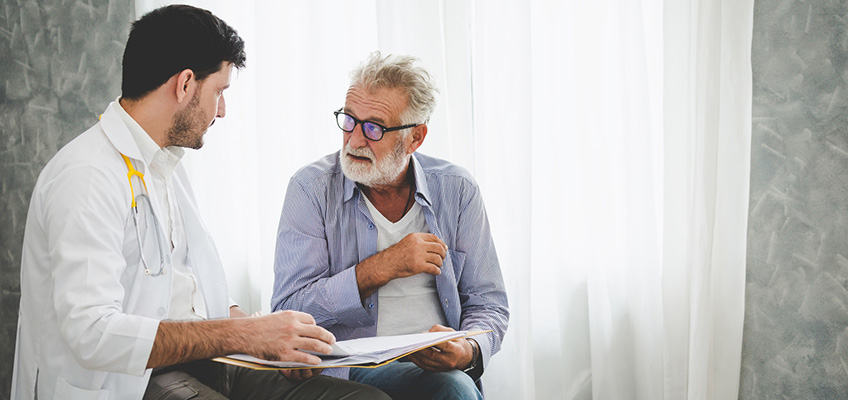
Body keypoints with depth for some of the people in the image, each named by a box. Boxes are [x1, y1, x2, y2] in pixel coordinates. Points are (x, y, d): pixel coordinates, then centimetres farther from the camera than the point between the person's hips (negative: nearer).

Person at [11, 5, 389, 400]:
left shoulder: (168, 168, 19)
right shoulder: (87, 177, -14)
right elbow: (91, 333, -24)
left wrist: (255, 327, 2)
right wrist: (241, 335, -23)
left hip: (199, 366, 9)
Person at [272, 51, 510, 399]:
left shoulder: (457, 190, 5)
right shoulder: (312, 189, -2)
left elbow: (487, 304, 9)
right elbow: (287, 311, -9)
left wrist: (468, 351, -14)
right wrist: (379, 269, -17)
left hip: (440, 366, 4)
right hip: (347, 368, -3)